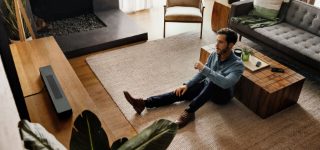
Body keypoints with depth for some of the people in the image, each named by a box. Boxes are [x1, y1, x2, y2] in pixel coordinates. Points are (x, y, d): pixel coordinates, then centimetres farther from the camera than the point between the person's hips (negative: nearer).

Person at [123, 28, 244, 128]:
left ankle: (189, 112, -35)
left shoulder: (237, 65, -25)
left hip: (223, 94, -6)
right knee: (181, 93, -13)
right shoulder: (214, 54, -4)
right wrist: (187, 85, -6)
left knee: (213, 83, -40)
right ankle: (144, 103, -25)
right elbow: (202, 74, 6)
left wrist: (204, 68, -41)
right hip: (208, 87, 6)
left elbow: (225, 83, -42)